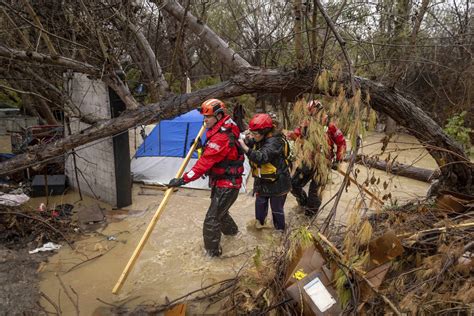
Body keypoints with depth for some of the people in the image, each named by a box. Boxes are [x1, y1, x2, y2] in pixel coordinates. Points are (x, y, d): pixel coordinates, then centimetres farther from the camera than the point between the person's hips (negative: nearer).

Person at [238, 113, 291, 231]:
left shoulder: (274, 141, -27)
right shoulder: (259, 140, 0)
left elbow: (262, 157, -40)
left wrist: (244, 147, -45)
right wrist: (242, 140, -21)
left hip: (277, 182, -7)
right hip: (262, 181, 7)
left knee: (277, 209, 9)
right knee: (260, 204, 19)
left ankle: (279, 230, 29)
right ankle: (259, 225, 40)